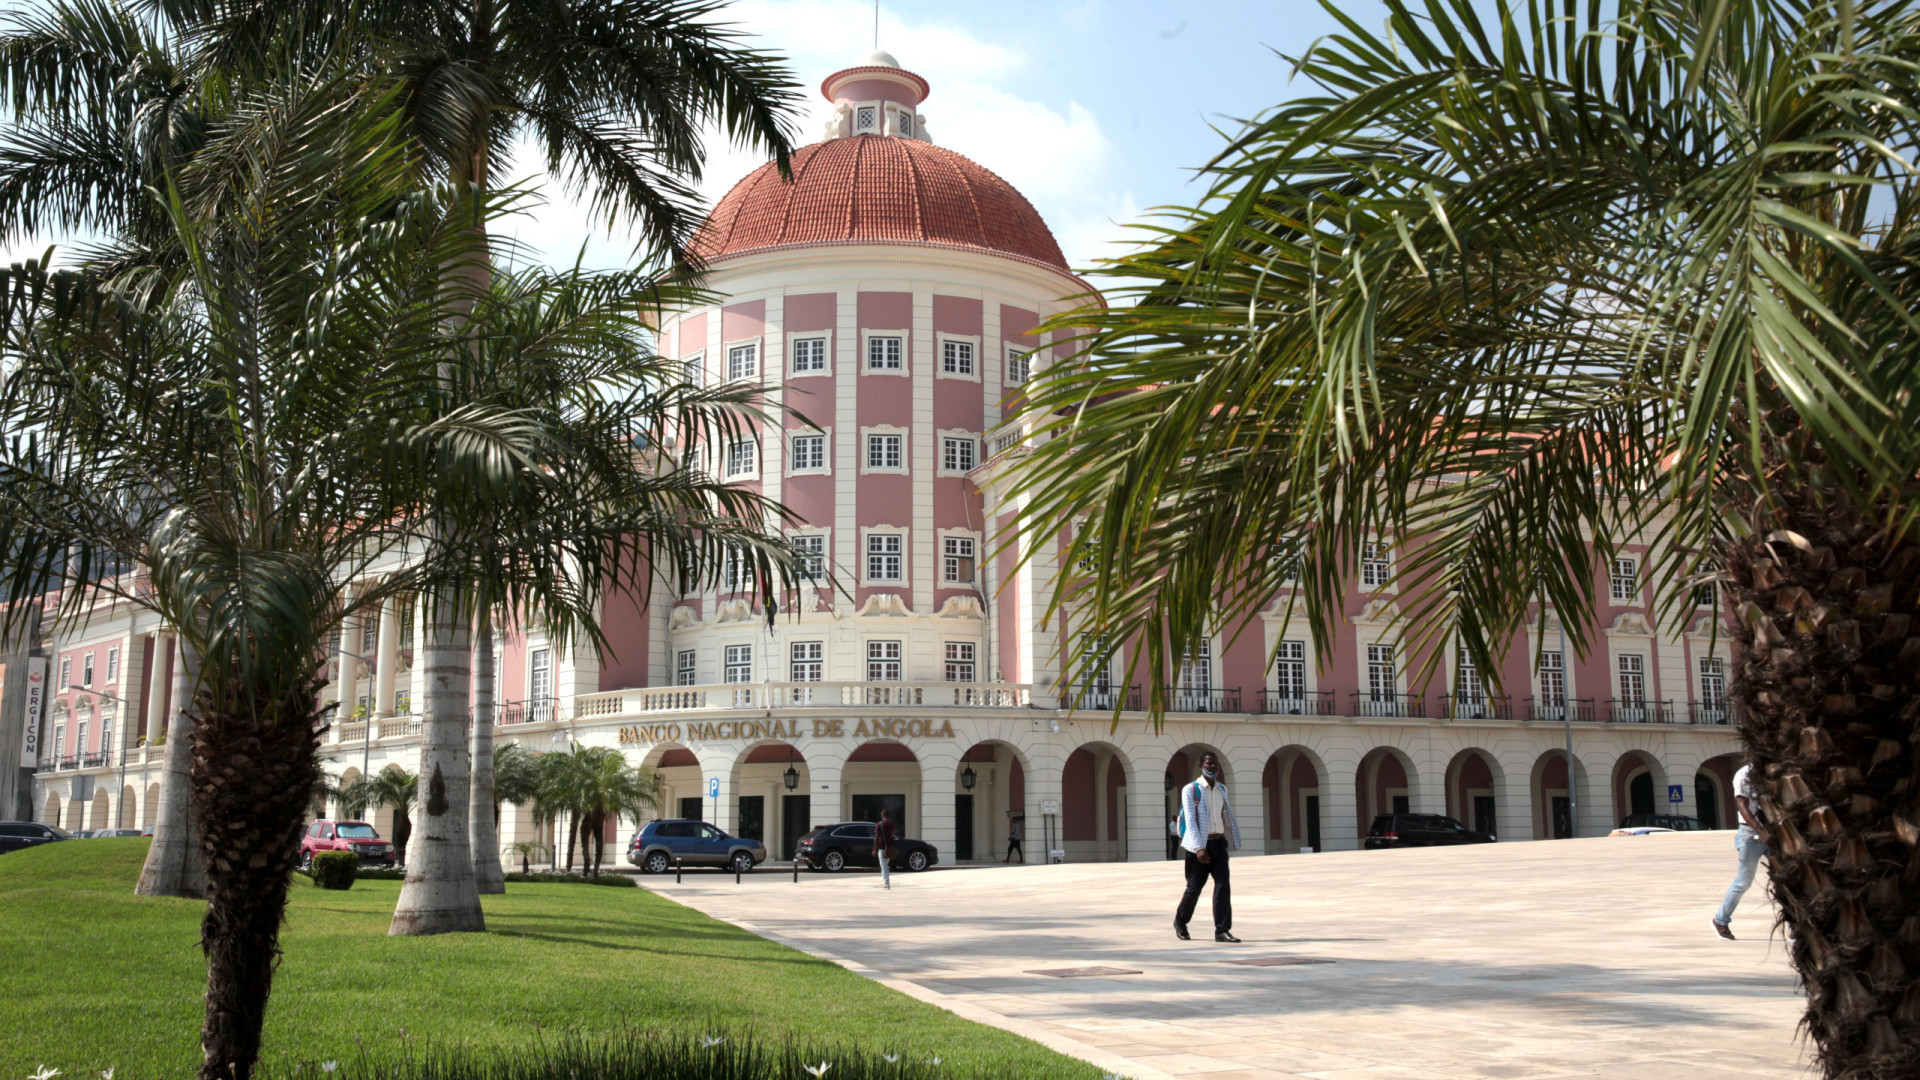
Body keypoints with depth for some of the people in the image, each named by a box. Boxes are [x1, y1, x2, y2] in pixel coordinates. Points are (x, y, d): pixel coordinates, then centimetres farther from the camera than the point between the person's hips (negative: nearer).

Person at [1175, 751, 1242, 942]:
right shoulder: (1190, 790, -6)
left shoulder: (1222, 789, 11)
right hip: (1200, 845, -4)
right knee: (1194, 887, 3)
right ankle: (1180, 921, 26)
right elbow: (1190, 821, -12)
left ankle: (1222, 930, -6)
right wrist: (1199, 848, -20)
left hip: (1219, 843, 5)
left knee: (1223, 885, -7)